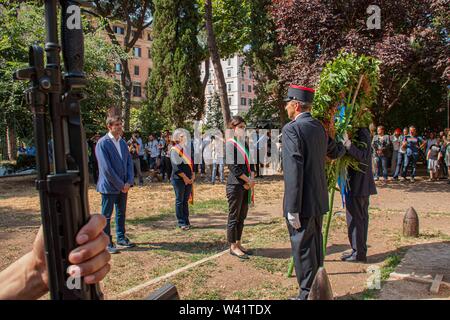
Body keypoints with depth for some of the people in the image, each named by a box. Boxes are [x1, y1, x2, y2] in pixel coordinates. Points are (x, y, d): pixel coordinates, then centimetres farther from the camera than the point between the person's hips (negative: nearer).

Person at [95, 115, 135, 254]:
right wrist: (120, 185, -15)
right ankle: (107, 243, 13)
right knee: (106, 215, 4)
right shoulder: (102, 143, -14)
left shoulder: (122, 142, 9)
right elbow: (106, 168, -18)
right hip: (109, 186, -7)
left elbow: (129, 162, 8)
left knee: (121, 213, 17)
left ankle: (121, 238, 30)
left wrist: (129, 182, -5)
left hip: (123, 186, 7)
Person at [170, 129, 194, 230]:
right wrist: (185, 177, -15)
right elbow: (176, 166, -15)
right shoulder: (174, 150, -8)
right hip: (179, 179, -6)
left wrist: (193, 175, 3)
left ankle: (186, 221, 19)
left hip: (189, 179, 7)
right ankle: (181, 223, 7)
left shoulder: (186, 149, 14)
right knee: (179, 201, 1)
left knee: (186, 200, 12)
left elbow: (191, 162, 16)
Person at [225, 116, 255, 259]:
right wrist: (248, 180, -12)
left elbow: (251, 163, 13)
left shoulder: (245, 144, 15)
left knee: (242, 216, 13)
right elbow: (233, 166, -16)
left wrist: (252, 178, -4)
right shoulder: (230, 143, -8)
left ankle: (238, 244, 24)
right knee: (234, 216, 1)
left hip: (246, 185, 8)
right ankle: (233, 247, 11)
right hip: (235, 185, -8)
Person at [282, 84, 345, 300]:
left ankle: (307, 294, 14)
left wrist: (292, 209, -21)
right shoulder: (319, 127, 8)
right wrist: (344, 146, 45)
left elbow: (293, 171, -23)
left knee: (302, 248, 2)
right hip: (319, 200, 9)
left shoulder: (291, 129, -16)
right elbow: (336, 153, 21)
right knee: (315, 246, 19)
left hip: (302, 203, -9)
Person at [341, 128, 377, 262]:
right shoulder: (361, 131, 13)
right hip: (362, 184, 10)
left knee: (355, 218, -2)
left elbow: (364, 157, -27)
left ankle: (358, 253, 7)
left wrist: (348, 144, -37)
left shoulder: (362, 132, -16)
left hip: (357, 184, -10)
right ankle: (361, 250, 27)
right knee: (362, 217, 16)